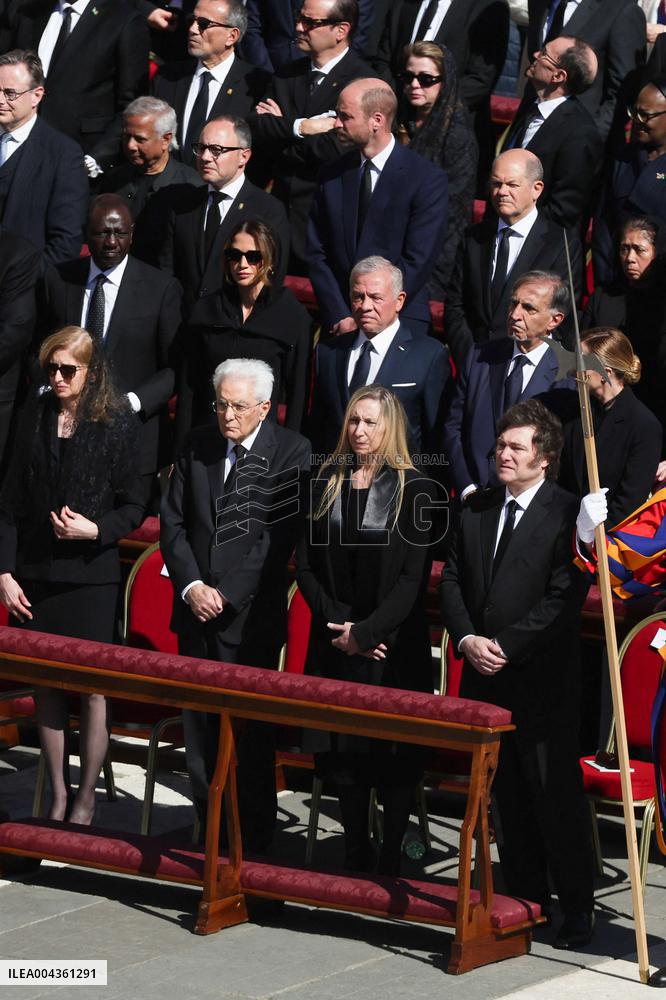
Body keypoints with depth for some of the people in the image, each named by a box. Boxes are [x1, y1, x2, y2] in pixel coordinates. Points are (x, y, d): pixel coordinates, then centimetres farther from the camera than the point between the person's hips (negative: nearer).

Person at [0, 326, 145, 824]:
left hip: (90, 573, -3)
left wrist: (96, 530, -18)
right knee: (45, 686, 7)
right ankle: (58, 793, 19)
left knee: (92, 688, 1)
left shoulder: (117, 422, -5)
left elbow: (134, 507, 0)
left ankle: (86, 798, 14)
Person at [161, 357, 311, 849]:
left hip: (251, 616, -5)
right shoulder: (198, 445, 9)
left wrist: (227, 596, -13)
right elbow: (173, 522, 8)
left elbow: (278, 537, -11)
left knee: (250, 731, -2)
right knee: (200, 723, 7)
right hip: (196, 608, 5)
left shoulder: (292, 453, -6)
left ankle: (253, 840, 8)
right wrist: (191, 586, -6)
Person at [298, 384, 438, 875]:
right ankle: (355, 857, 16)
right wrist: (339, 622, -7)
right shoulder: (328, 482, 6)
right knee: (344, 750, 7)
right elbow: (306, 565, 5)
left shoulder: (413, 488, -5)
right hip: (337, 644, 4)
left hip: (393, 641, -4)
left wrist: (366, 632, -12)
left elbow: (413, 577, -9)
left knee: (393, 752, 0)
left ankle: (392, 857, 9)